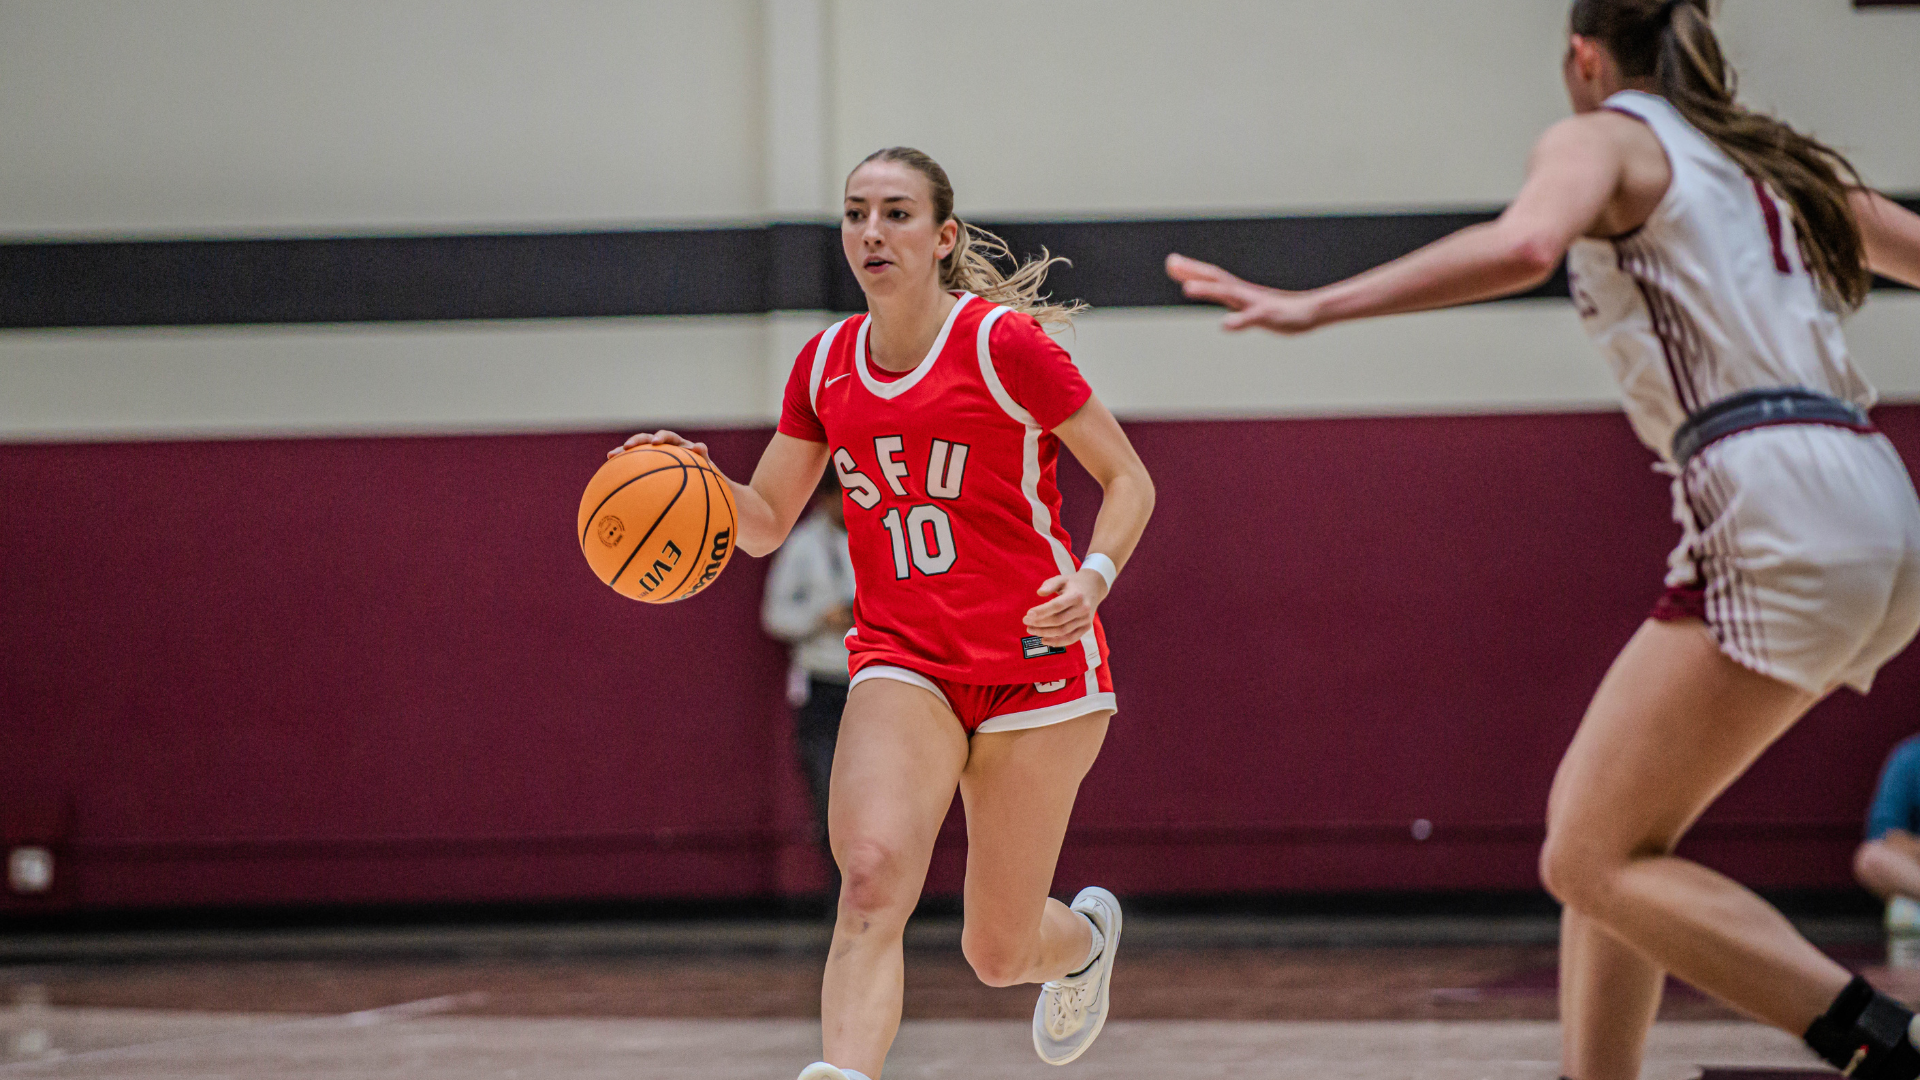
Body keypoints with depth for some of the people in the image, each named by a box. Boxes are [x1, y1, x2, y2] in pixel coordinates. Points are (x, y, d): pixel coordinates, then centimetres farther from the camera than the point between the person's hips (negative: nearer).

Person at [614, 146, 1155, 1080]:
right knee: (872, 872, -27)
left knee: (998, 953, 6)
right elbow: (765, 522, 14)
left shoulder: (1003, 343, -9)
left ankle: (1085, 937, 43)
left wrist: (1093, 579, -20)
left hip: (1037, 661, -3)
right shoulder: (825, 364, 6)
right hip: (903, 661, 3)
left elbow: (1129, 481, -2)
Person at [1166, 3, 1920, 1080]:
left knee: (1591, 859, -5)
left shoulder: (1604, 136, 4)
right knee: (1596, 818, 16)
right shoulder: (1777, 161, 25)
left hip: (1777, 513, -8)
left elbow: (1524, 244, -19)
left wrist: (1314, 306, -20)